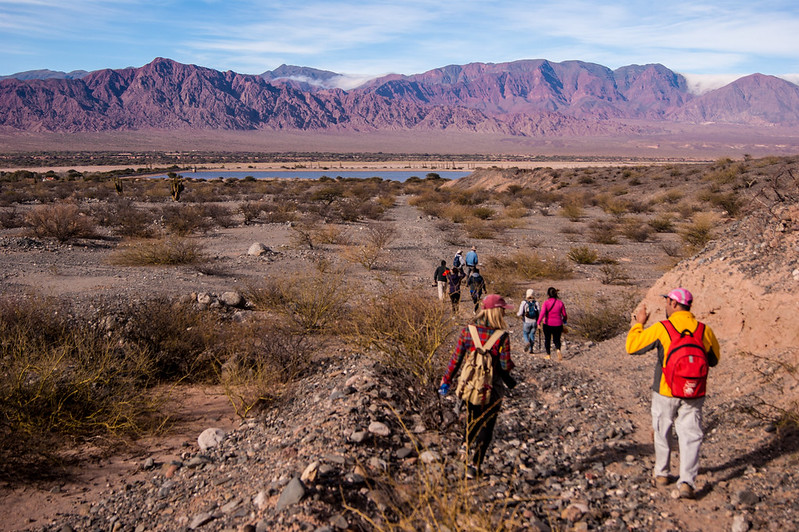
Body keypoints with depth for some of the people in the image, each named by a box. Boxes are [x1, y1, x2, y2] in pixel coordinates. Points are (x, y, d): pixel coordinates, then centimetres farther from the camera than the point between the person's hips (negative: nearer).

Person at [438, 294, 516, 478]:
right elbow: (506, 366, -15)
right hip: (493, 388, -3)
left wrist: (446, 380, 5)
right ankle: (474, 465, 8)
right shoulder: (502, 337, -18)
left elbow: (456, 359, -5)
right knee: (486, 425, 11)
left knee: (472, 419, 27)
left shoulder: (467, 331, -9)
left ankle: (469, 447, 48)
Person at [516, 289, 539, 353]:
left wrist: (517, 314, 11)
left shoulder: (524, 302, -8)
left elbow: (520, 313, -12)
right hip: (534, 322, 2)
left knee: (525, 334, 17)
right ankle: (530, 349, 13)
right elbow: (540, 313, -6)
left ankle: (527, 342, -12)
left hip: (526, 322, -2)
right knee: (532, 335, 16)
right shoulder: (536, 303, -2)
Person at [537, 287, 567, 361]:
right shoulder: (560, 303, -5)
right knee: (557, 339, 14)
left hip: (547, 324, -1)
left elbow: (542, 313, -24)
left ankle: (548, 355, 24)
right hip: (558, 325, 1)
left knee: (547, 339, 18)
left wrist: (539, 323, -23)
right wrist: (564, 321, 21)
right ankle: (558, 350, -15)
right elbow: (564, 314, 2)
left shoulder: (546, 303, -12)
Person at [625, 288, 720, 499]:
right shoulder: (704, 330, -3)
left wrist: (638, 323, 6)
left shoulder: (661, 329, -13)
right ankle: (687, 481, -5)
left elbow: (632, 347, -6)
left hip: (665, 392, -2)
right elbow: (714, 359, 12)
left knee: (662, 432, 16)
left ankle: (661, 473, 29)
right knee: (690, 436, 5)